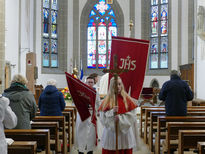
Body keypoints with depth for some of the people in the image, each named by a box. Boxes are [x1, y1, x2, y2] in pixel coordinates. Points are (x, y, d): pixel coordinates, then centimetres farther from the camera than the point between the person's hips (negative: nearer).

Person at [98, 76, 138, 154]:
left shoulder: (127, 99, 1)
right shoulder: (106, 101, 2)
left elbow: (133, 116, -4)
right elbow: (103, 118, -4)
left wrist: (120, 117, -16)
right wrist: (112, 112, -20)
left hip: (125, 133, 0)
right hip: (111, 133, 0)